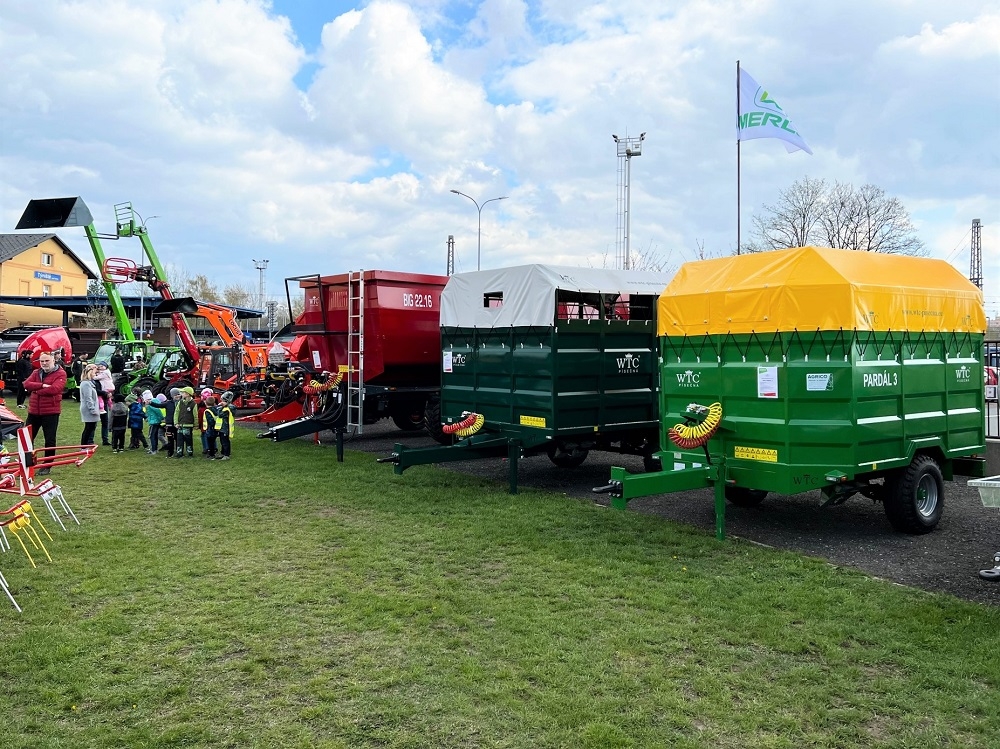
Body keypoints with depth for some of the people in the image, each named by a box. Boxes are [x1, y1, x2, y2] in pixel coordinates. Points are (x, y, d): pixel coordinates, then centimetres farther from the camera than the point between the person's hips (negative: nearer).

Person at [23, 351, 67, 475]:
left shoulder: (60, 374, -6)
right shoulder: (36, 373, 12)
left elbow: (54, 389, -22)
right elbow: (26, 384, -5)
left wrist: (36, 390, -10)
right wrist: (42, 385, -19)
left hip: (51, 412, -5)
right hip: (34, 411, 6)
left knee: (50, 440, 2)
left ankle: (47, 466, 13)